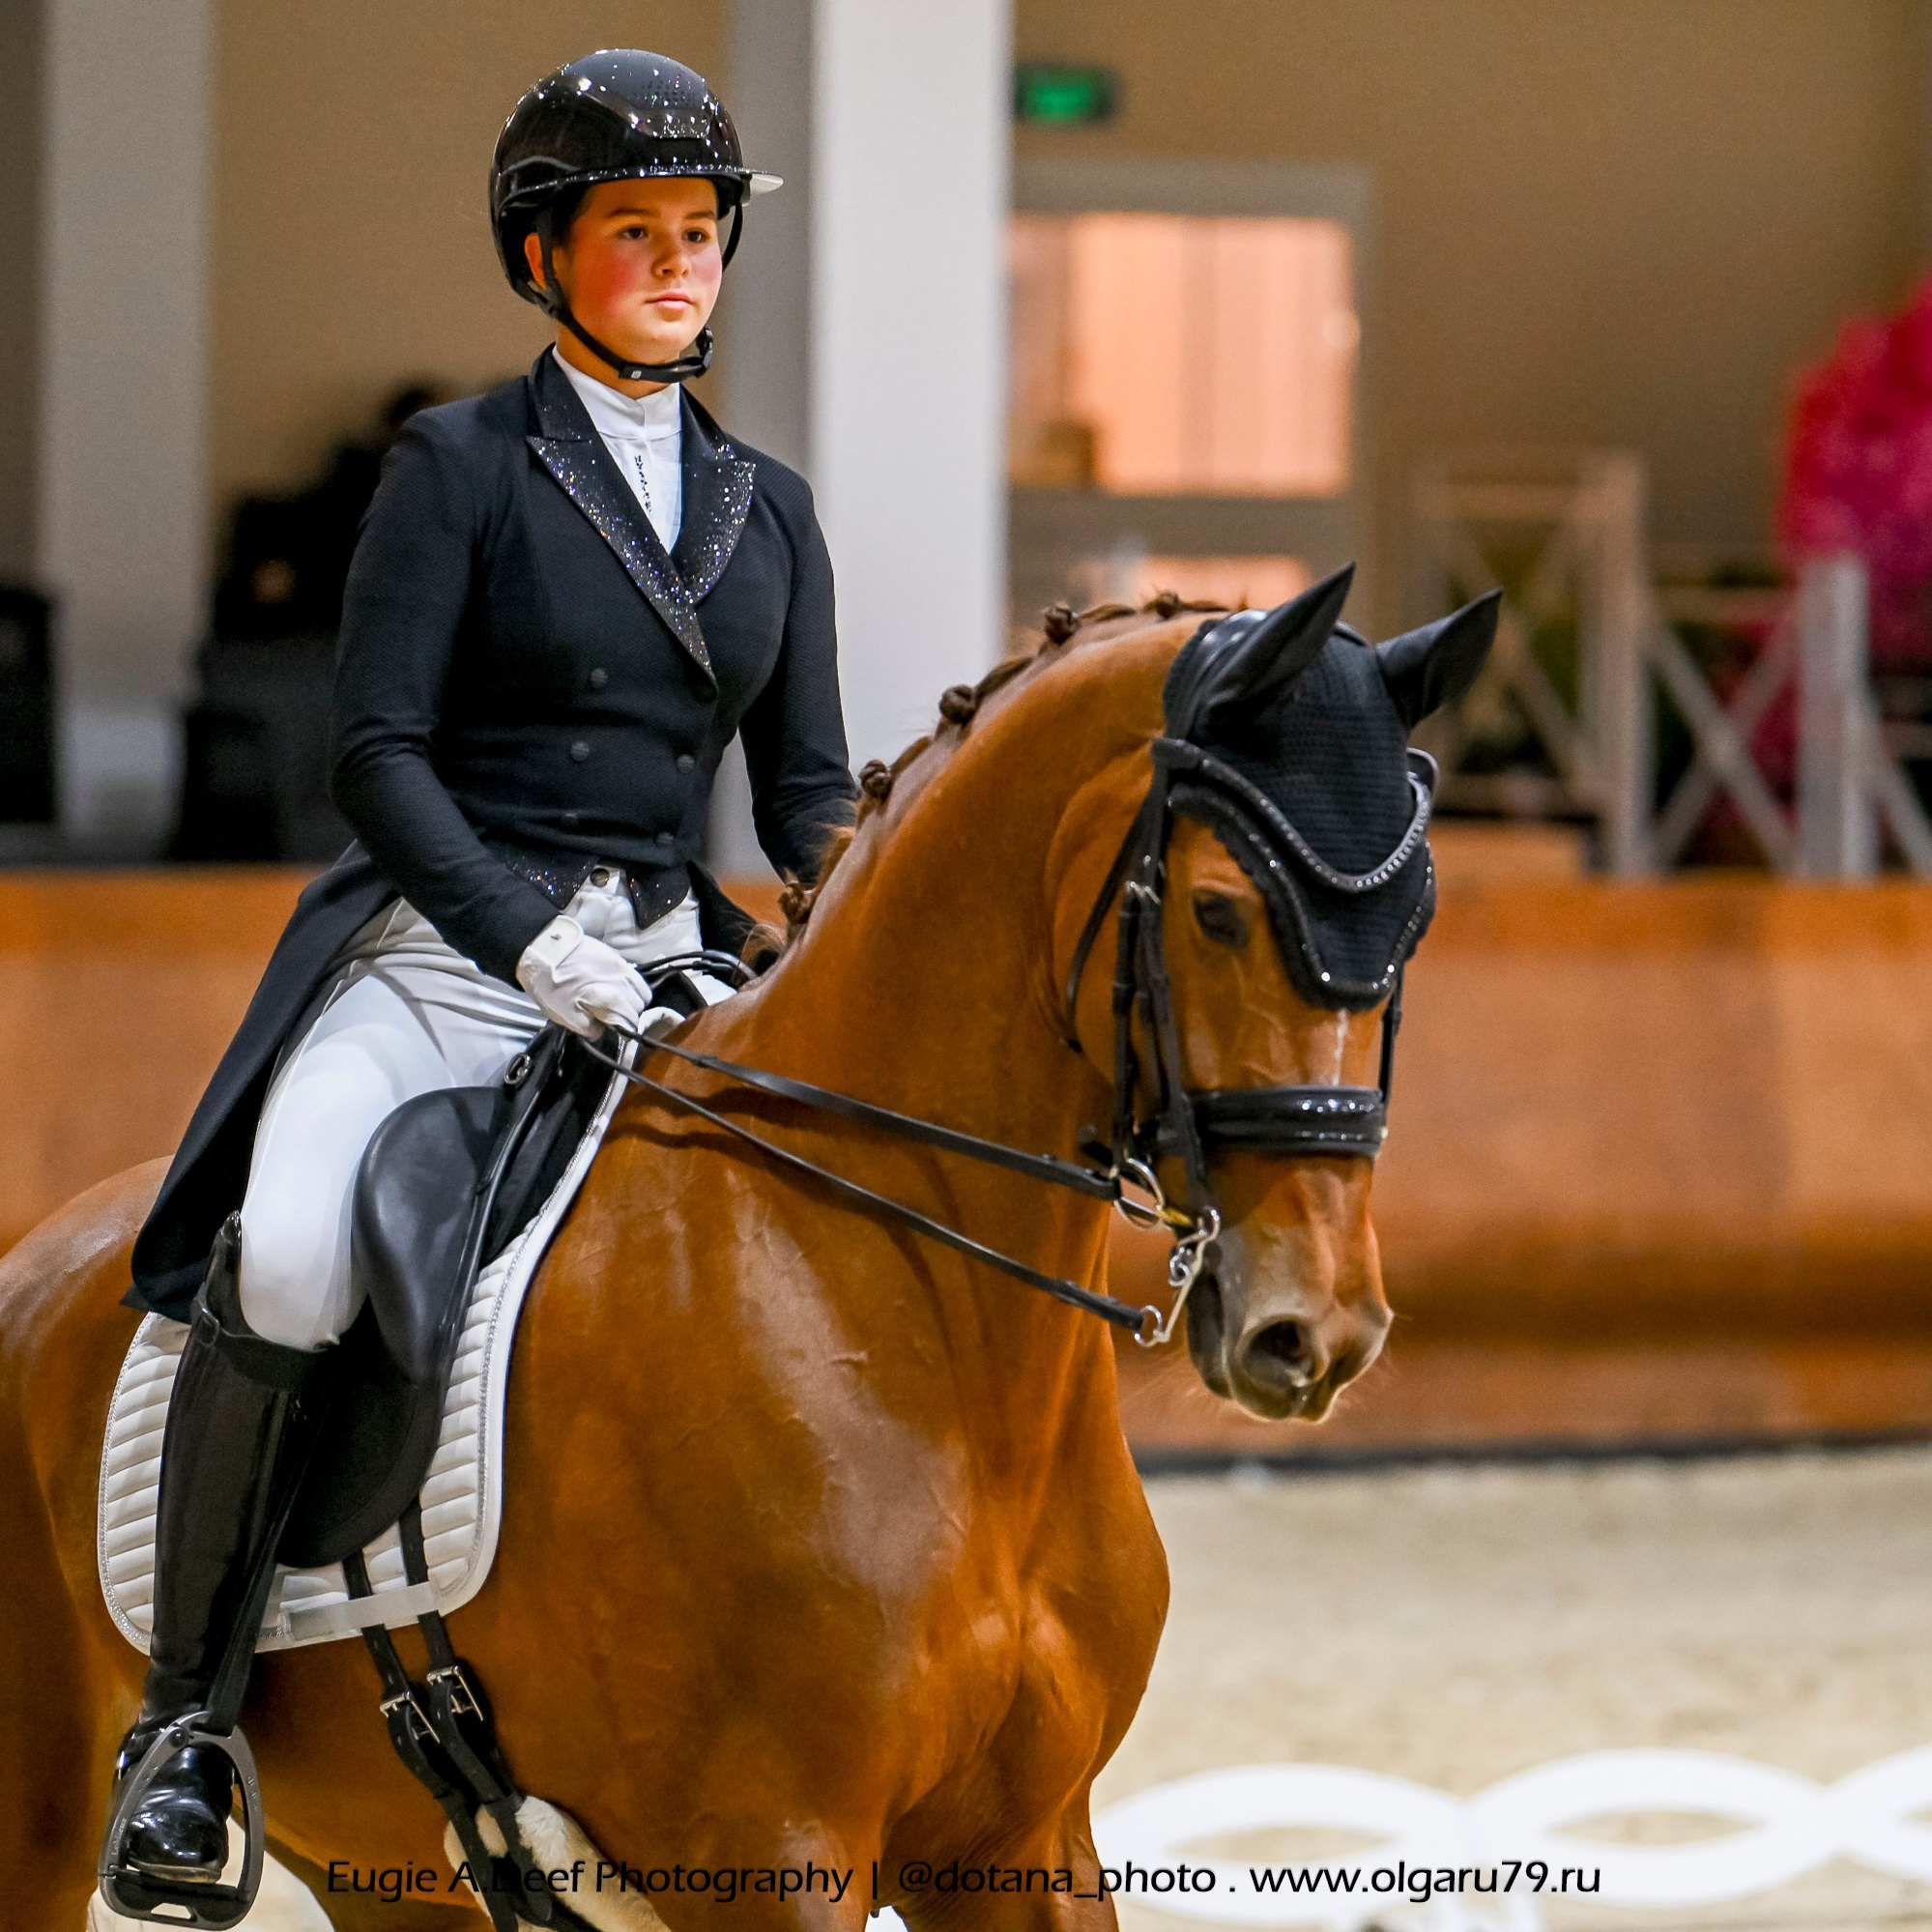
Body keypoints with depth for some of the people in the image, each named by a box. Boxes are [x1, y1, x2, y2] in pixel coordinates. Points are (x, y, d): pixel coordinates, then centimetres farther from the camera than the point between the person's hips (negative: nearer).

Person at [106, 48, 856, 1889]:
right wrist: (531, 938, -20)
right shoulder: (460, 463, 1)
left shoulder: (768, 509, 16)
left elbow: (807, 795, 14)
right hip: (434, 957, -5)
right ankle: (184, 1710, -17)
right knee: (288, 1264, -30)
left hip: (667, 964, 5)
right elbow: (375, 749, -7)